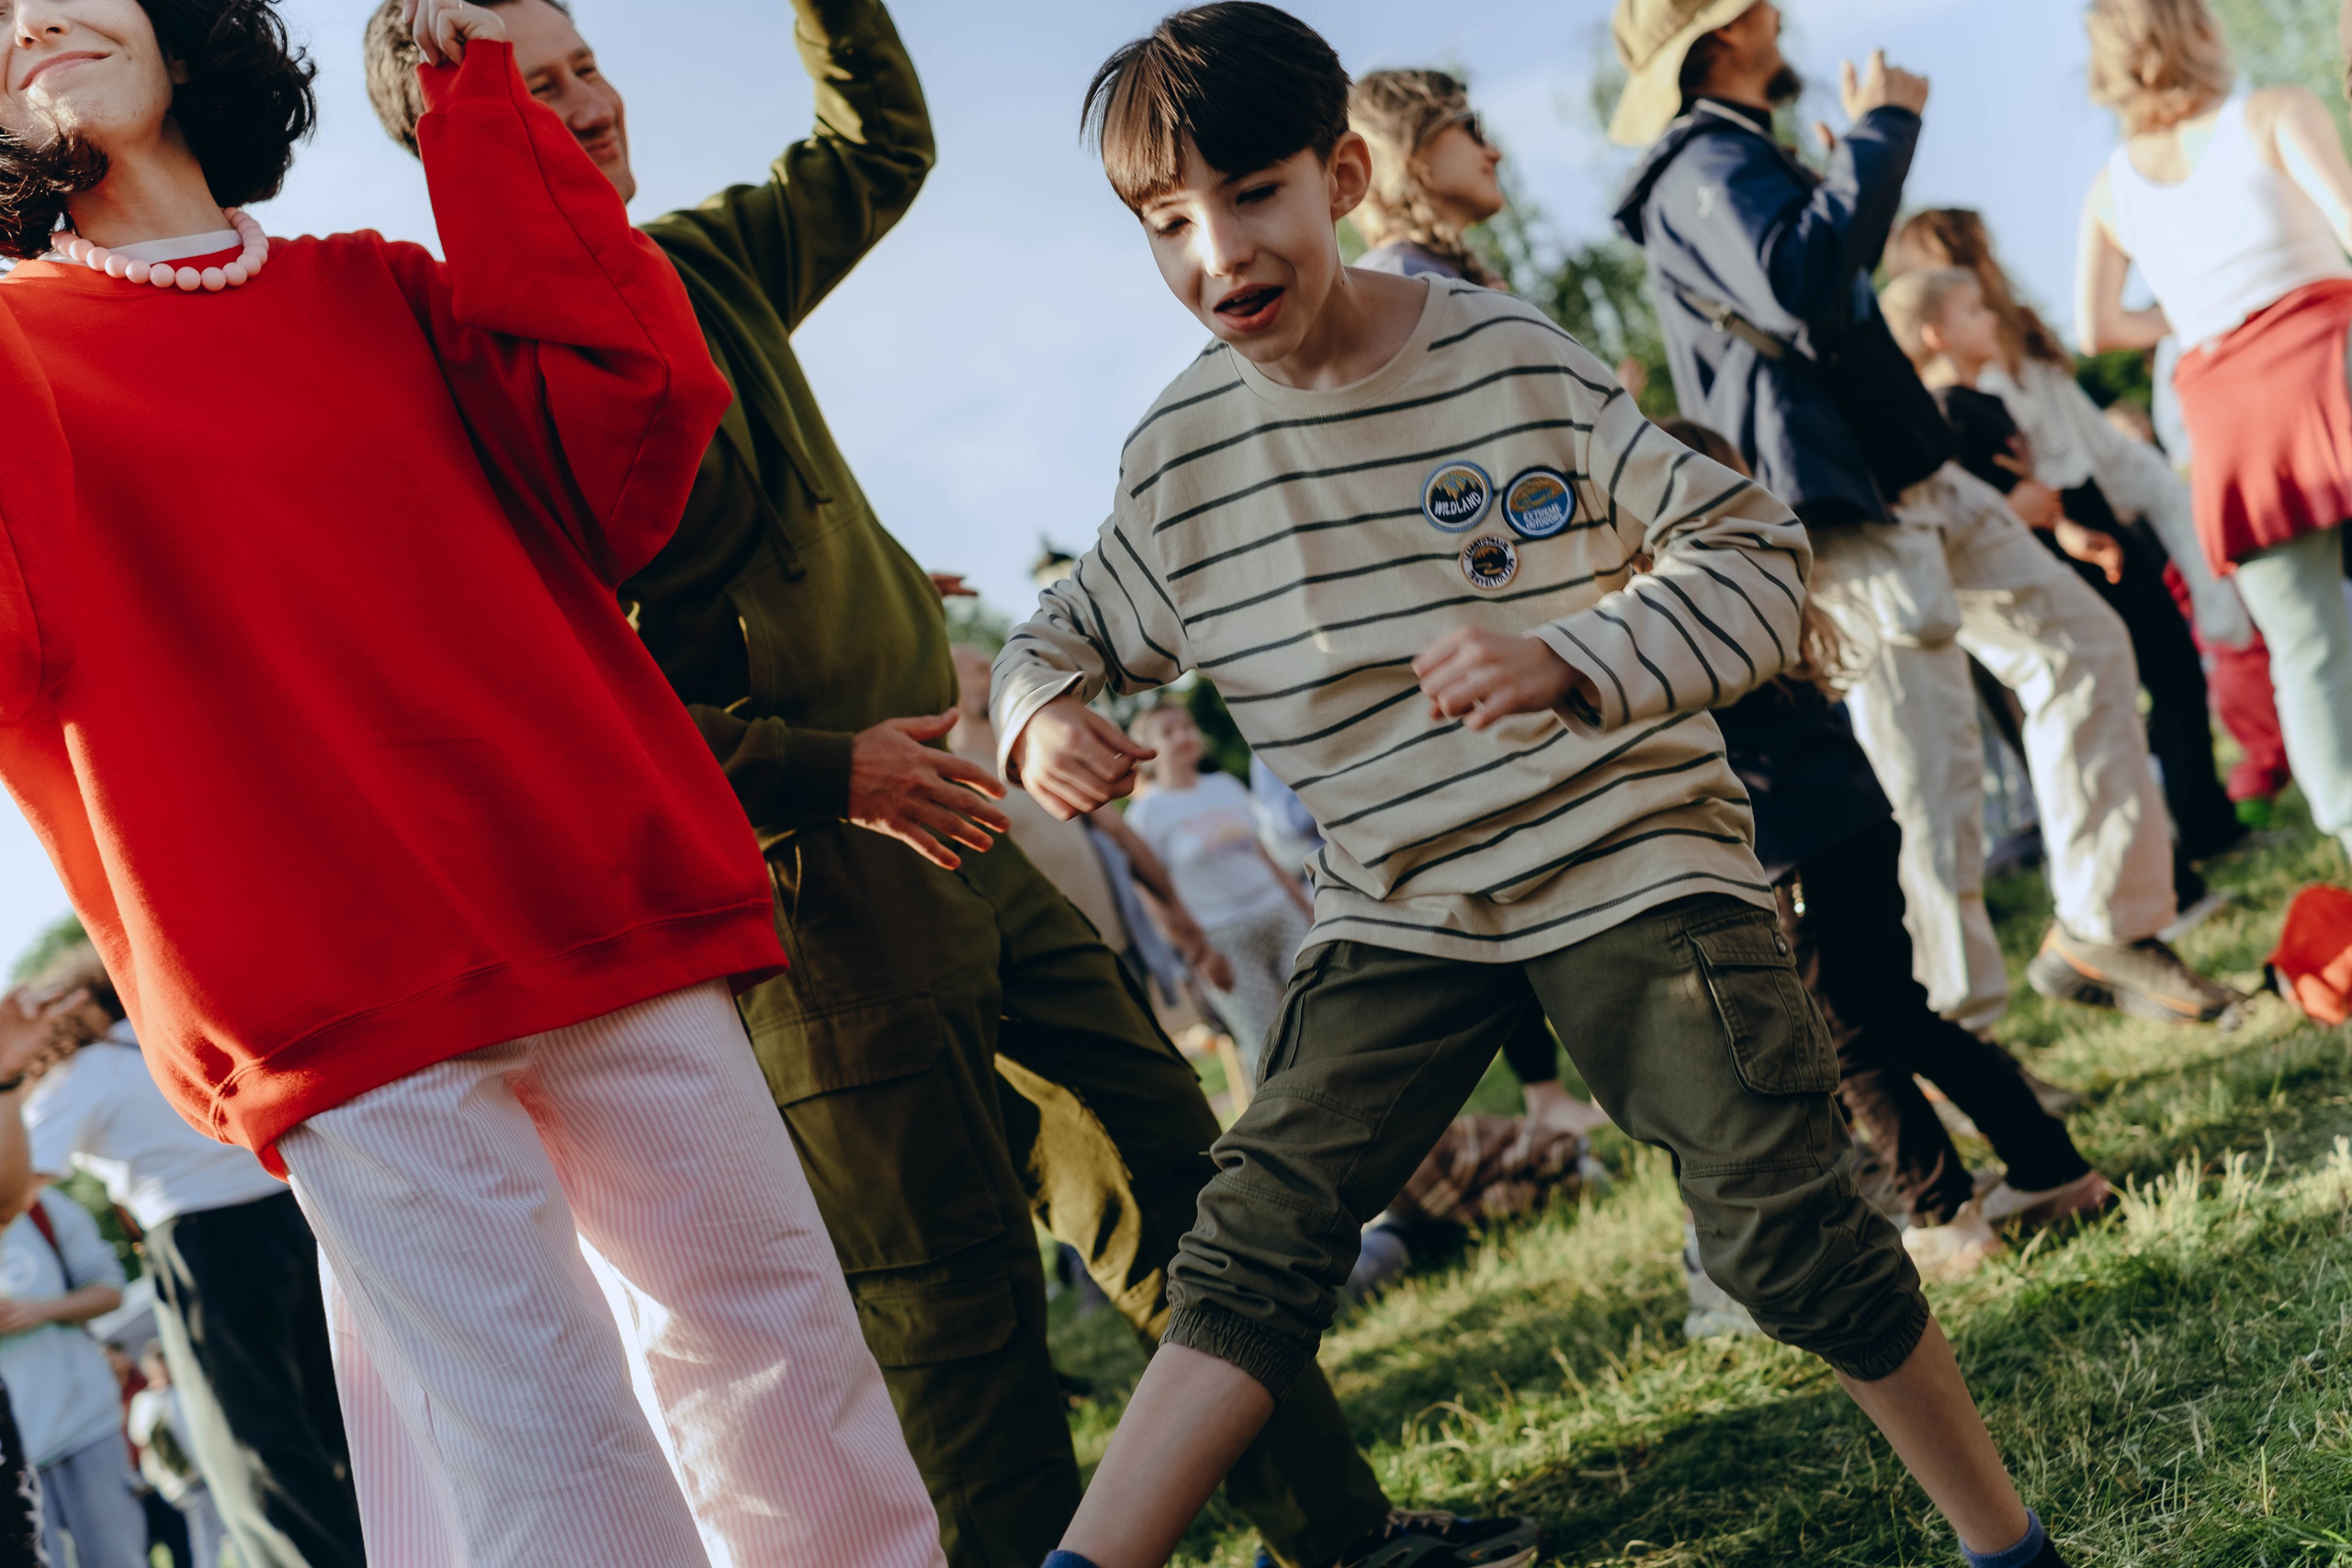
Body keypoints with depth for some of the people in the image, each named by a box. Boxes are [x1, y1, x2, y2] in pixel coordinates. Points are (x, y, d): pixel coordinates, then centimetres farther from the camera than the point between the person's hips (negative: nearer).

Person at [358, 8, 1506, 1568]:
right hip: (809, 896, -9)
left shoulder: (698, 263, 10)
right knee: (959, 1292, -2)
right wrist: (826, 772, -22)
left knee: (1172, 1173, 14)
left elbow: (879, 153, 29)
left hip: (954, 833, 9)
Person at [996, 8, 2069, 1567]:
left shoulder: (1512, 360, -11)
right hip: (1398, 906, 3)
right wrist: (1042, 711, -12)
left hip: (1634, 855, -3)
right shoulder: (1181, 452, -2)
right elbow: (1072, 630, 13)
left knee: (1791, 1233, -5)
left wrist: (1567, 660, -28)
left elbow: (1751, 548, -11)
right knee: (1257, 1239, -9)